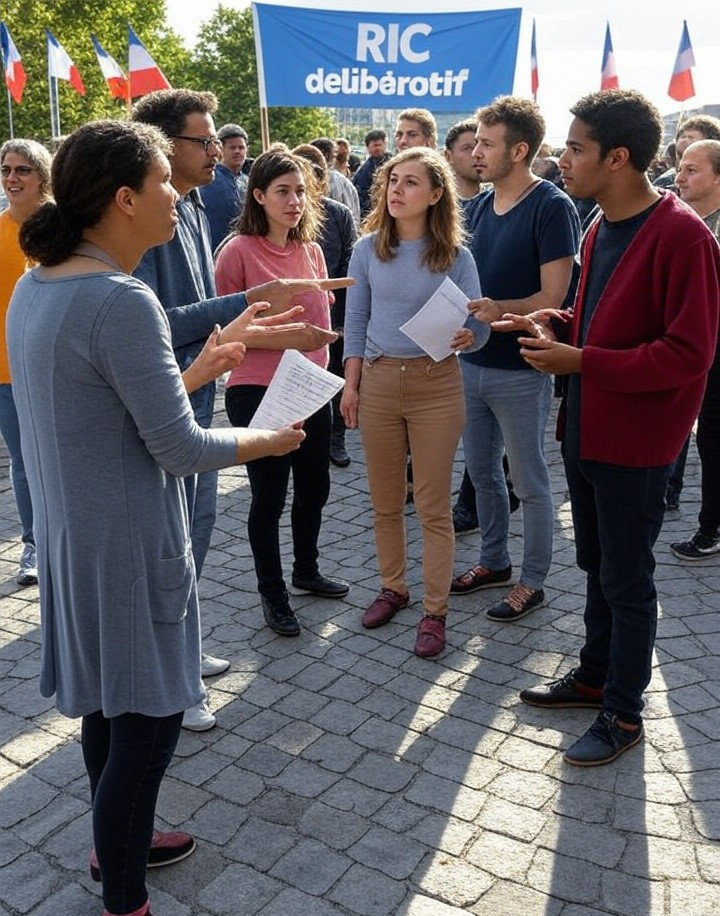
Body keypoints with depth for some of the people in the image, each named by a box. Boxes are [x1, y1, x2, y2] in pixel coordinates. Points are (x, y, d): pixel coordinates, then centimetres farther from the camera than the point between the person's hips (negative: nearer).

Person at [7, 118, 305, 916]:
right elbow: (177, 448, -20)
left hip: (74, 531, 9)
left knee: (107, 700, 24)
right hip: (126, 542, -9)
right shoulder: (121, 300, -24)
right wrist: (265, 441, -4)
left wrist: (193, 374, 15)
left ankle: (118, 842, 45)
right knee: (147, 718, 6)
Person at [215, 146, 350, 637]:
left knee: (314, 487, 18)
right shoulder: (239, 251, -13)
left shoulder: (311, 250, 7)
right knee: (269, 497, 6)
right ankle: (272, 593, 24)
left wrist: (316, 355, 7)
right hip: (257, 391, -6)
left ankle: (307, 570, 41)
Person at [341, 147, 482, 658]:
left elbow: (478, 324, -5)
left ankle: (435, 612, 15)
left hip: (435, 384, -2)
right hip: (378, 380, 3)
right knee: (385, 501, 14)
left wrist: (466, 337, -29)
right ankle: (393, 588, 33)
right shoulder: (368, 249, 2)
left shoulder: (455, 256, -5)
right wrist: (351, 384, 2)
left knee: (434, 506, 4)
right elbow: (355, 321, 6)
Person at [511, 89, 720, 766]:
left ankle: (623, 712, 24)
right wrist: (559, 334, -1)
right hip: (585, 427, 8)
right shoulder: (600, 229, 8)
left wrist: (581, 361, -24)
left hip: (634, 441, -8)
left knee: (626, 580, 6)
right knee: (596, 565, 20)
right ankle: (595, 675, 39)